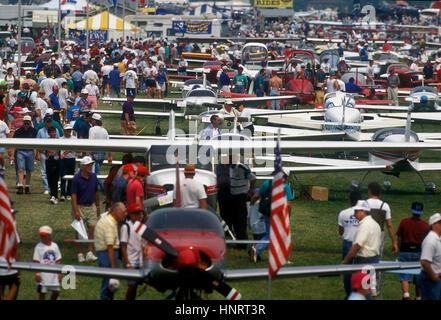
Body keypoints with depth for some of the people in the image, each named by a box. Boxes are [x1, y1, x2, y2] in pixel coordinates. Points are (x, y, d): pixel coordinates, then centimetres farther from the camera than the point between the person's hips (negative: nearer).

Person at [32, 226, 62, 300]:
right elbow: (36, 261, -7)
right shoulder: (39, 247, -5)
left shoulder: (54, 246, 7)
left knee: (56, 291, 4)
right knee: (42, 292, 1)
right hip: (43, 274, -4)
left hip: (53, 274, 4)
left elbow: (58, 260, 12)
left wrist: (59, 273, 9)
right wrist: (37, 274, -13)